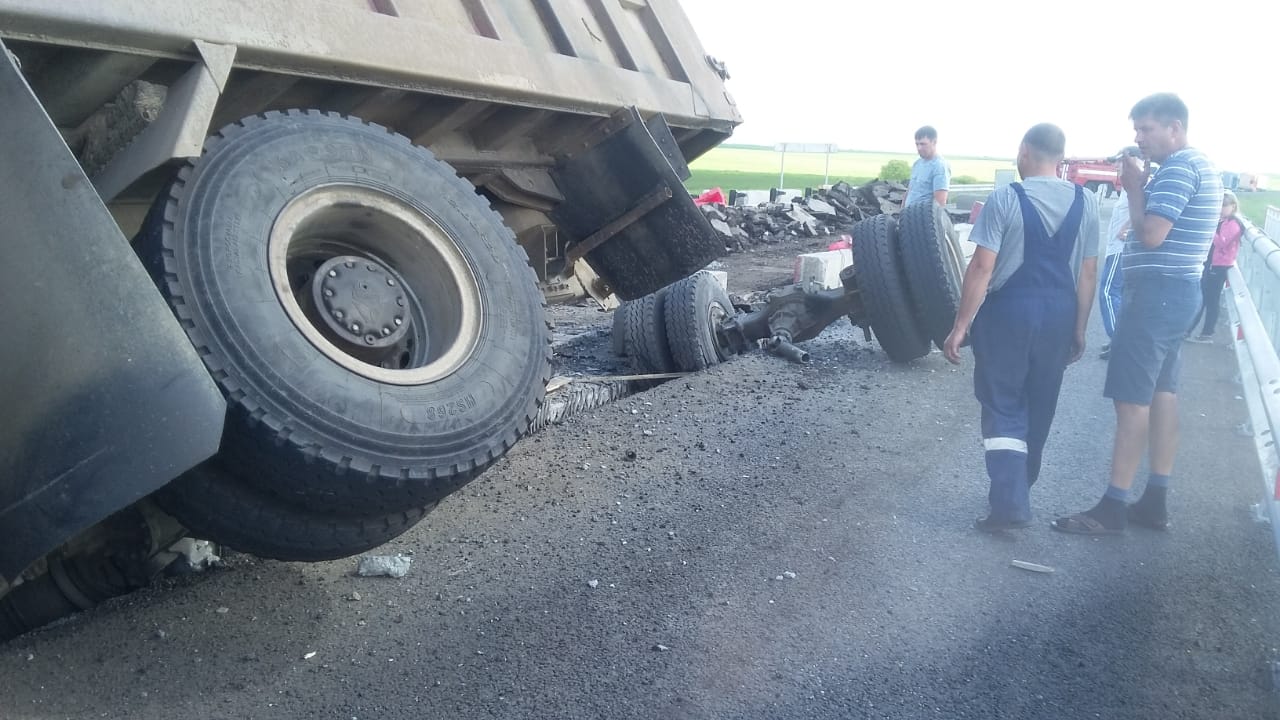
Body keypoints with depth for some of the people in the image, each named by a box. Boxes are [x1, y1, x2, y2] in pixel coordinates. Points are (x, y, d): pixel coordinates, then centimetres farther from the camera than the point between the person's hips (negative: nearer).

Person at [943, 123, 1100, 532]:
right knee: (1039, 409, 18)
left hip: (1009, 310, -4)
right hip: (1059, 314, 5)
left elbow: (982, 268, -14)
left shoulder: (1004, 199, -11)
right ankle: (1016, 489, 34)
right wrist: (1079, 329, 12)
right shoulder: (1086, 203, 2)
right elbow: (1088, 273, 3)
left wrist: (961, 325, -10)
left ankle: (1009, 502, -5)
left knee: (1003, 407, 4)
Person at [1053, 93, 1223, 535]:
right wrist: (1143, 187, 7)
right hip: (1178, 290, 11)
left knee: (1132, 399, -9)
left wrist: (1134, 188, -9)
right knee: (1162, 393, 11)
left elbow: (1151, 235, -22)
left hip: (1157, 292, -11)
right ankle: (1155, 501, 17)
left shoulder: (1178, 168, -15)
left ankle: (1113, 508, -6)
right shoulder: (1199, 166, 18)